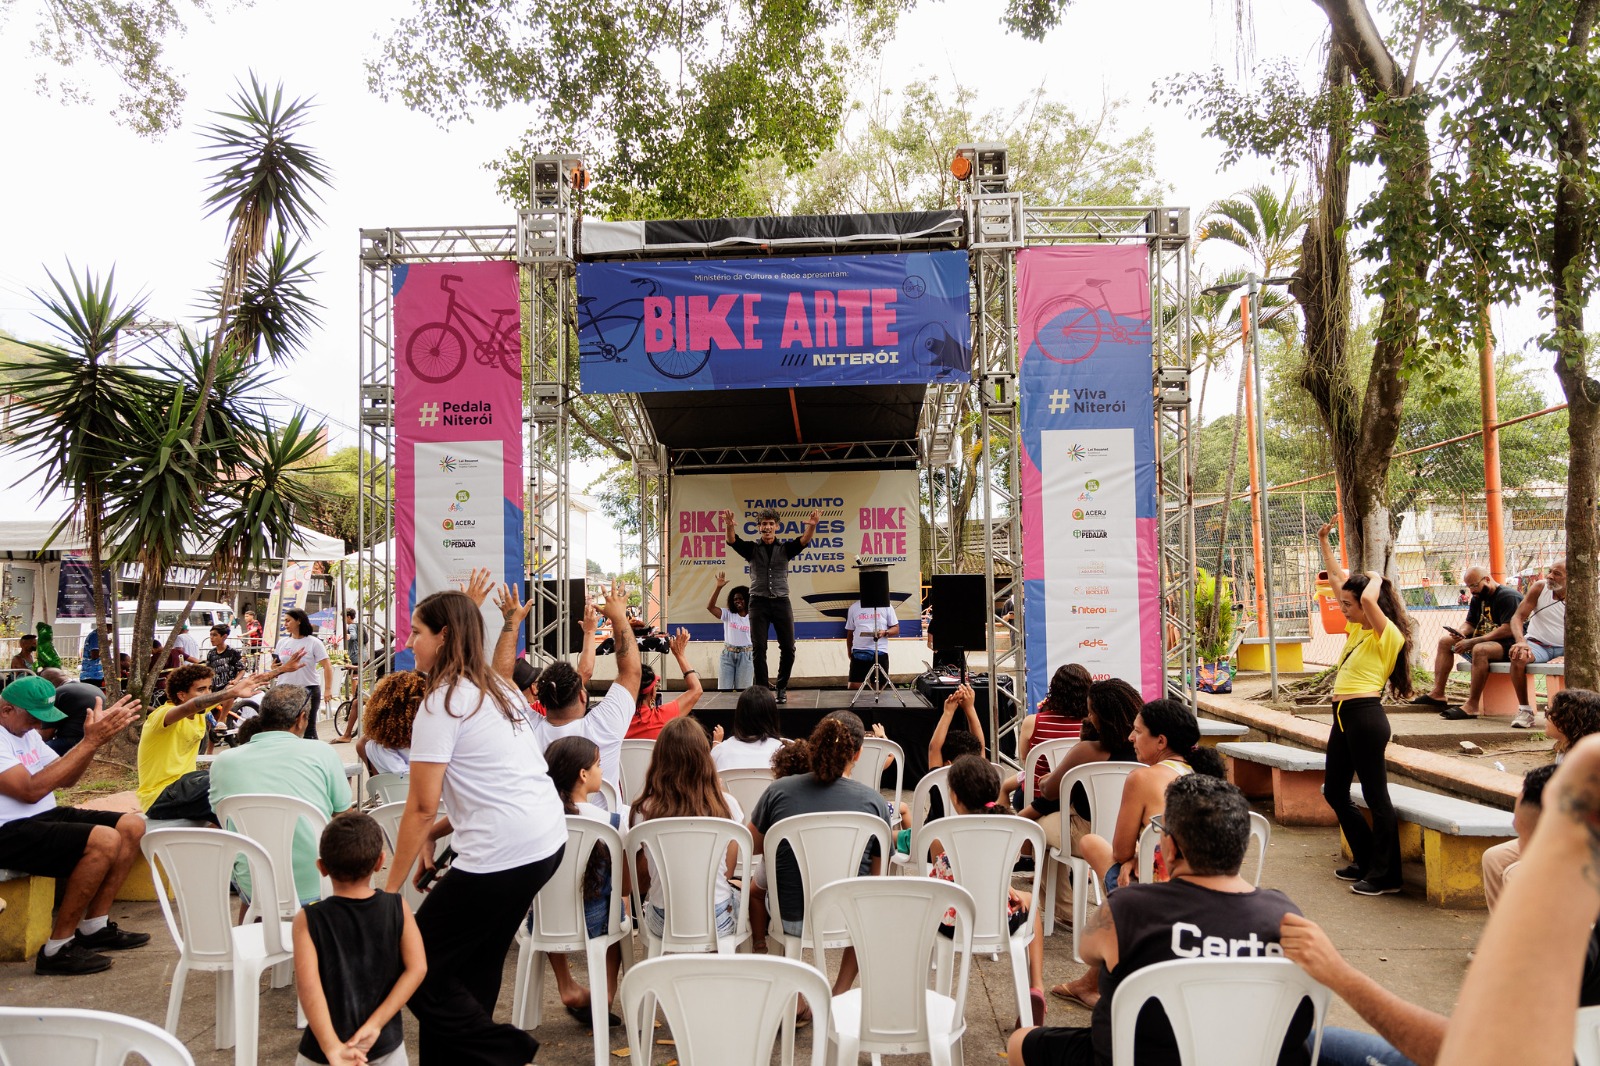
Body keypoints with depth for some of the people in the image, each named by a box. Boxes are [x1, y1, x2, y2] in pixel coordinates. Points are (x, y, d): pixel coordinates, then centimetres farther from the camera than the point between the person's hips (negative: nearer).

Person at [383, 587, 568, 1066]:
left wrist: (390, 888, -3)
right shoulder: (499, 689, 16)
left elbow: (421, 806, -11)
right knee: (474, 968, 18)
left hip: (502, 855, -9)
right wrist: (435, 831, 13)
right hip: (548, 841, 9)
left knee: (415, 967, 3)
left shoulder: (443, 702, -9)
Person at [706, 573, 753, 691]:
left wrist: (756, 665, -2)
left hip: (746, 656, -2)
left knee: (743, 691, 2)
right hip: (727, 655, 2)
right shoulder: (728, 614, 5)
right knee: (724, 690, 1)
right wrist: (718, 587, -19)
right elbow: (710, 607, -10)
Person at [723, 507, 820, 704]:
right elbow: (733, 541, -12)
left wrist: (812, 526, -33)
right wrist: (729, 526, -34)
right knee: (758, 649, -2)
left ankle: (782, 688, 14)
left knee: (788, 648, -1)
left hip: (781, 601, 1)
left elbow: (804, 541, -11)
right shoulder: (751, 548, 6)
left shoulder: (785, 548, 6)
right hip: (758, 602, -1)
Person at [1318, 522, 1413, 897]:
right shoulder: (1357, 628, 14)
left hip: (1365, 715, -10)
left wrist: (1376, 579, -10)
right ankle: (1366, 861, 27)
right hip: (1344, 716, 10)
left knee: (1376, 796, -2)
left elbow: (1368, 599, -31)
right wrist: (1324, 542, 22)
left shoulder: (1387, 634, -11)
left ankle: (1385, 875, 6)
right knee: (1334, 791, 15)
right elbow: (1337, 578, 22)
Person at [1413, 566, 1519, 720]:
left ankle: (1472, 706, -38)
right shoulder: (1477, 598, 14)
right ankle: (1437, 694, 0)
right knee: (1445, 641, 6)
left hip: (1507, 644, -10)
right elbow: (1470, 624, 17)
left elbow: (1508, 630, -25)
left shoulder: (1507, 596, -15)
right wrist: (1461, 632, -9)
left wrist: (1472, 642, -26)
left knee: (1480, 649, -38)